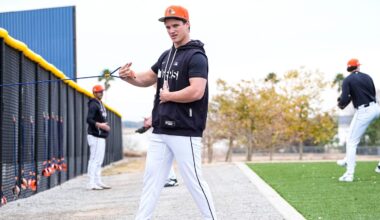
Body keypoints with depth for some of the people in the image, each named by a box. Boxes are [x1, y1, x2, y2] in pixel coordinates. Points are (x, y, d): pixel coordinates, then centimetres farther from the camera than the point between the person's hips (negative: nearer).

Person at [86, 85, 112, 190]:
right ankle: (92, 183, -9)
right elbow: (89, 119, -22)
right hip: (95, 136, -10)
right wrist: (99, 125, -32)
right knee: (94, 159, -10)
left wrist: (105, 125, 12)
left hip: (101, 136, 10)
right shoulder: (93, 104, -12)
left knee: (99, 160, 14)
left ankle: (98, 181, 20)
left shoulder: (100, 104, 19)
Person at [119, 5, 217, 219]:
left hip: (185, 133, -8)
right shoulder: (167, 55, 15)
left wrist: (167, 96, -11)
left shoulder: (196, 56, -11)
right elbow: (147, 79, 20)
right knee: (151, 179, 10)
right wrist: (130, 76, -2)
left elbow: (196, 92, -23)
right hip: (160, 132, 8)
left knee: (194, 181, -2)